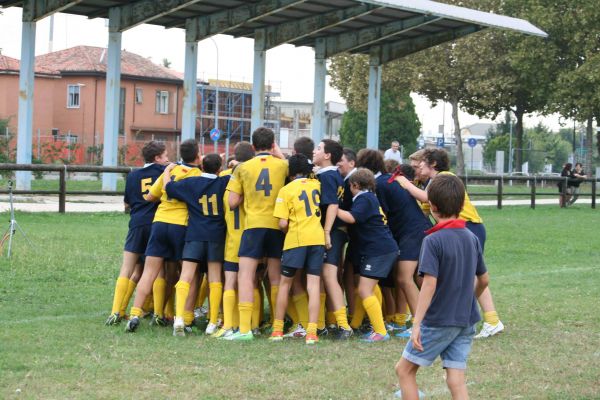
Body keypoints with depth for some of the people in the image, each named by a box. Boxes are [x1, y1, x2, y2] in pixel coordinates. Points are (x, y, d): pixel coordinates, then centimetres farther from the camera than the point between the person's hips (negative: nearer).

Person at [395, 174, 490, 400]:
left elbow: (429, 284, -21)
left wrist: (416, 324, -20)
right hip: (466, 321, 6)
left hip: (439, 321, -6)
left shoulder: (433, 241, -15)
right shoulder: (472, 238, 6)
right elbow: (484, 280, 14)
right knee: (456, 379, 5)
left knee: (404, 369, 9)